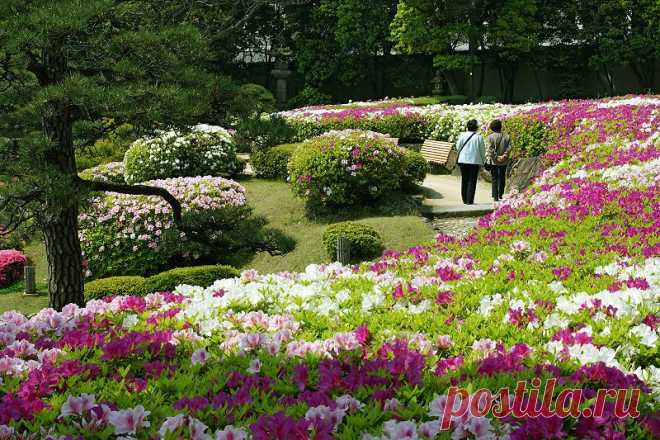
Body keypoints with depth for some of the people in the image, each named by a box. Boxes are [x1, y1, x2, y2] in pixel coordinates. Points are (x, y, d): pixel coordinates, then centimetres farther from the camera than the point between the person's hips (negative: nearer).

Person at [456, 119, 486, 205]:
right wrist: (483, 161, 12)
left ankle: (465, 200, 16)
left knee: (464, 180, 12)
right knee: (472, 181, 2)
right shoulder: (479, 137, -7)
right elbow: (482, 150, -1)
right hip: (475, 161, -2)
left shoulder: (462, 135, -3)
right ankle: (470, 200, -2)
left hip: (463, 160, 2)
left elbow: (458, 147, 4)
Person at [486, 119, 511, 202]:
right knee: (502, 177, 17)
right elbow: (509, 148, -7)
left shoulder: (490, 137, -6)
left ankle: (495, 197, 2)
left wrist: (496, 157, -12)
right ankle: (500, 195, 21)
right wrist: (504, 156, -10)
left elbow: (490, 149, -14)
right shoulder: (507, 137, 1)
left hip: (494, 161, -2)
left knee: (494, 179, 5)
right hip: (504, 162, 2)